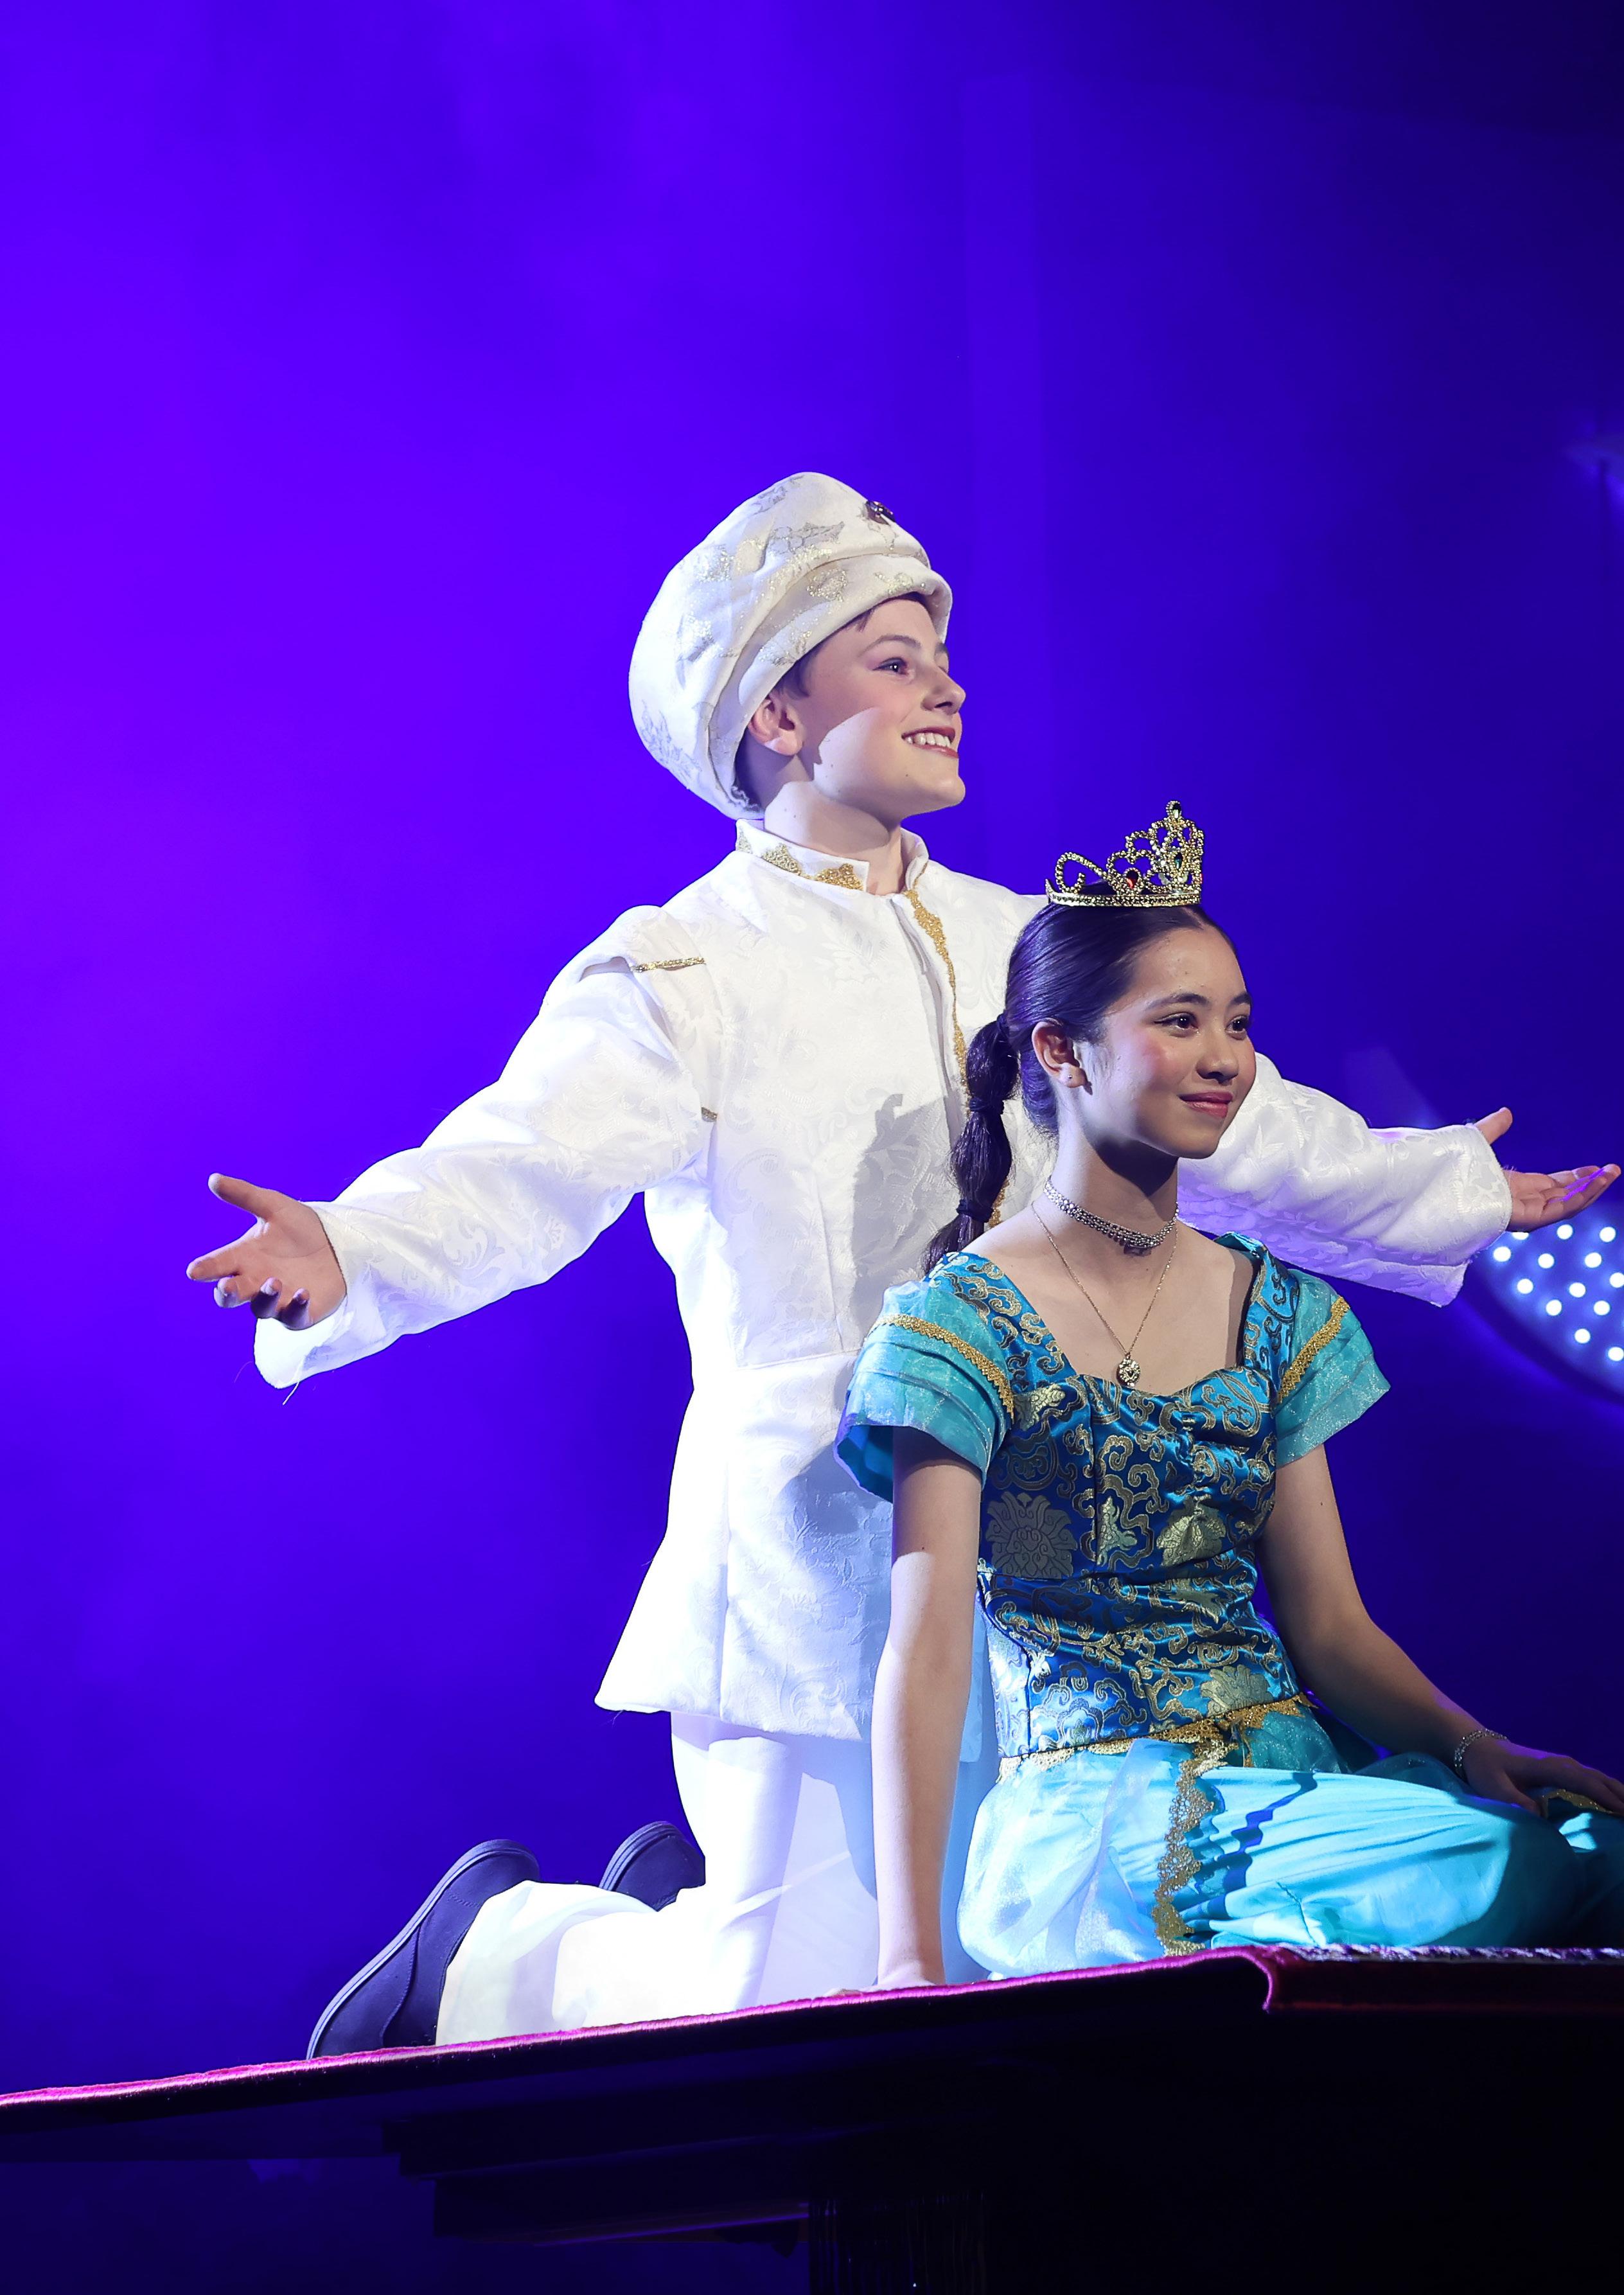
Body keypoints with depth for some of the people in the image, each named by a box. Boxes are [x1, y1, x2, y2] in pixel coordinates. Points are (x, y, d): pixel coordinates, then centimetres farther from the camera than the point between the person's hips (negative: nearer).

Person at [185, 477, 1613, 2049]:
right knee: (805, 2021, -4)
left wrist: (1462, 1196, 36)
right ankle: (500, 1944, 24)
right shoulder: (687, 971, -6)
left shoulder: (1017, 947, 16)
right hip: (810, 1570, -6)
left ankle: (687, 1914, 31)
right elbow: (528, 1162, -22)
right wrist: (352, 1258, -42)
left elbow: (1224, 1123, 28)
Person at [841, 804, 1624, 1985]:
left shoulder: (1277, 1312, 14)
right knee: (1527, 1876, -28)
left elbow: (1329, 1624, 12)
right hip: (1094, 1814, -7)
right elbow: (927, 1650, -13)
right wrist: (913, 1962, -24)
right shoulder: (963, 1323, -5)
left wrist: (1472, 1747, -10)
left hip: (1297, 1777, 7)